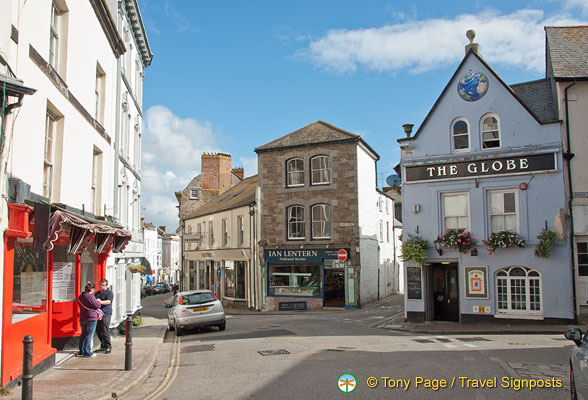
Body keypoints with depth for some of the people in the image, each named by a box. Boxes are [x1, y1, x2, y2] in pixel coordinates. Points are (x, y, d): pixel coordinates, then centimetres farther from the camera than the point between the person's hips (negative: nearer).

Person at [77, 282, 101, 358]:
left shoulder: (80, 297, 12)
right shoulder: (90, 296, -16)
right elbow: (97, 306, -16)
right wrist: (98, 301, 6)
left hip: (82, 318, 8)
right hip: (91, 318, -8)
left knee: (83, 334, 15)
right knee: (89, 335, -3)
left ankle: (81, 351, 19)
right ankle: (87, 352, -1)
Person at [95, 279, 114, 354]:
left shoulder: (109, 292, -1)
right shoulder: (97, 293, 22)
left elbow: (108, 301, -16)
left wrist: (100, 302, -33)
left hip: (105, 314, -7)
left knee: (105, 331, -9)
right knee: (98, 331, 11)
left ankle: (108, 347, -3)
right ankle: (103, 346, 24)